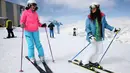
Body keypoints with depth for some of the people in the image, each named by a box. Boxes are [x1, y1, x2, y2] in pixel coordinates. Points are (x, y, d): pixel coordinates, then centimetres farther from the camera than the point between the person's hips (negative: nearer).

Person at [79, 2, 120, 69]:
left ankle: (93, 62, 26)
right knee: (93, 51, -4)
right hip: (93, 37, -5)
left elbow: (105, 25, 12)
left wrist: (113, 29, 10)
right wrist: (90, 36, -22)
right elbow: (87, 28, -9)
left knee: (100, 50, 10)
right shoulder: (89, 18, -10)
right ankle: (84, 62, 12)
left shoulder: (102, 16, -1)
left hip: (100, 37, 5)